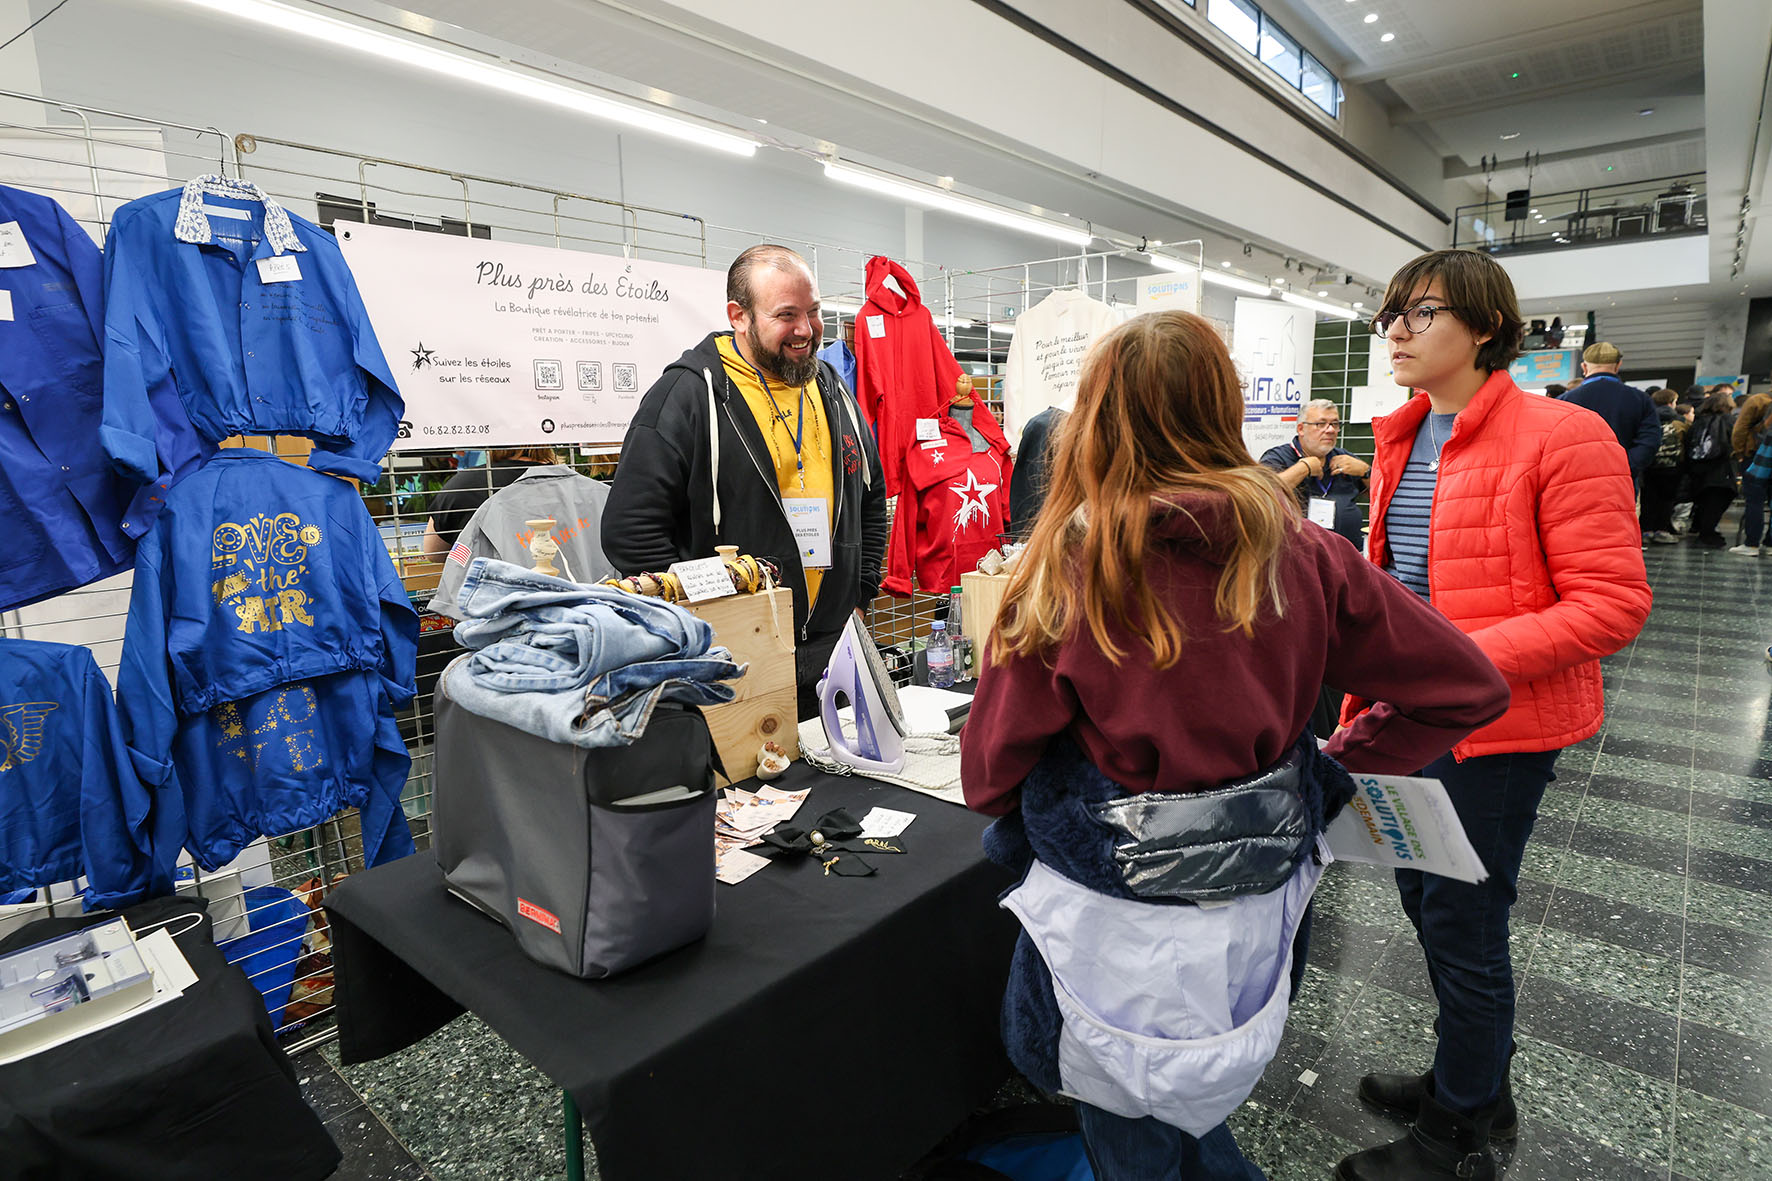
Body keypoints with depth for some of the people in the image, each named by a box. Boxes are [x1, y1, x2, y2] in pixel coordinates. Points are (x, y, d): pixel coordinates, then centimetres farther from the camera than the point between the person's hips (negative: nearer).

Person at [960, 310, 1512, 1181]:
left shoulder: (1066, 567, -18)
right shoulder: (1301, 556, -7)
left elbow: (991, 772, -11)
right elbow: (1467, 687, 0)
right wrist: (1336, 766, 8)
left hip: (1116, 922, -4)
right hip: (1253, 908, 4)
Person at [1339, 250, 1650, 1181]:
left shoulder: (1561, 438, -15)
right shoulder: (1401, 439, 9)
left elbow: (1613, 603, -18)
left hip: (1495, 727, -8)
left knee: (1462, 927, 6)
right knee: (1423, 898, 20)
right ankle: (1477, 1082, 44)